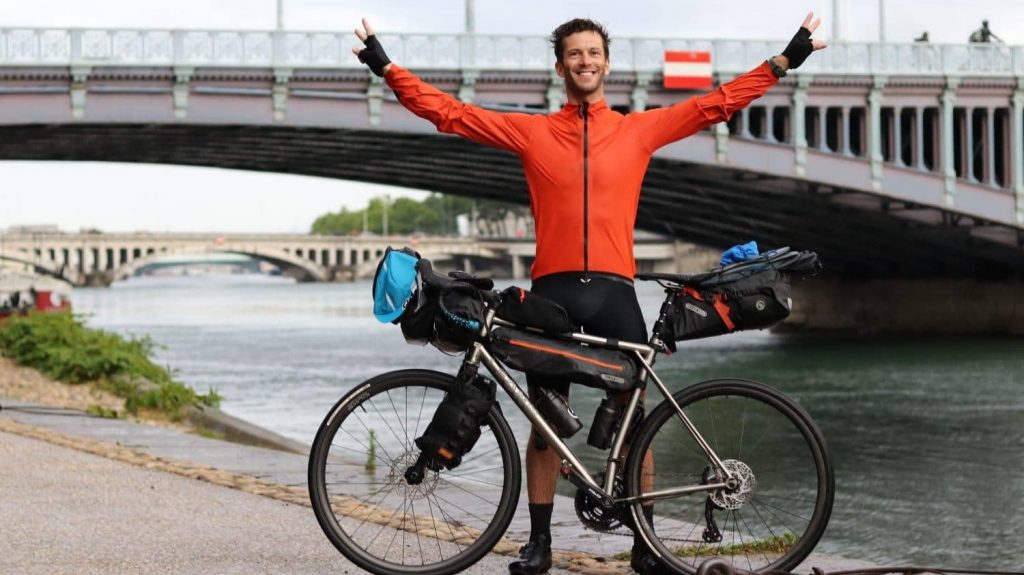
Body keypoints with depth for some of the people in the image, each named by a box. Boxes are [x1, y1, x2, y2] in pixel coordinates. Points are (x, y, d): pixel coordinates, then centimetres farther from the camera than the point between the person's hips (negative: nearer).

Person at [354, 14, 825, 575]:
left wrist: (782, 61, 9)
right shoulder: (532, 132, 8)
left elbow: (716, 103, 12)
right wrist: (387, 68, 4)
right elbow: (449, 111, 8)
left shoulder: (639, 130, 11)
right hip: (551, 291, 0)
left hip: (614, 292, 0)